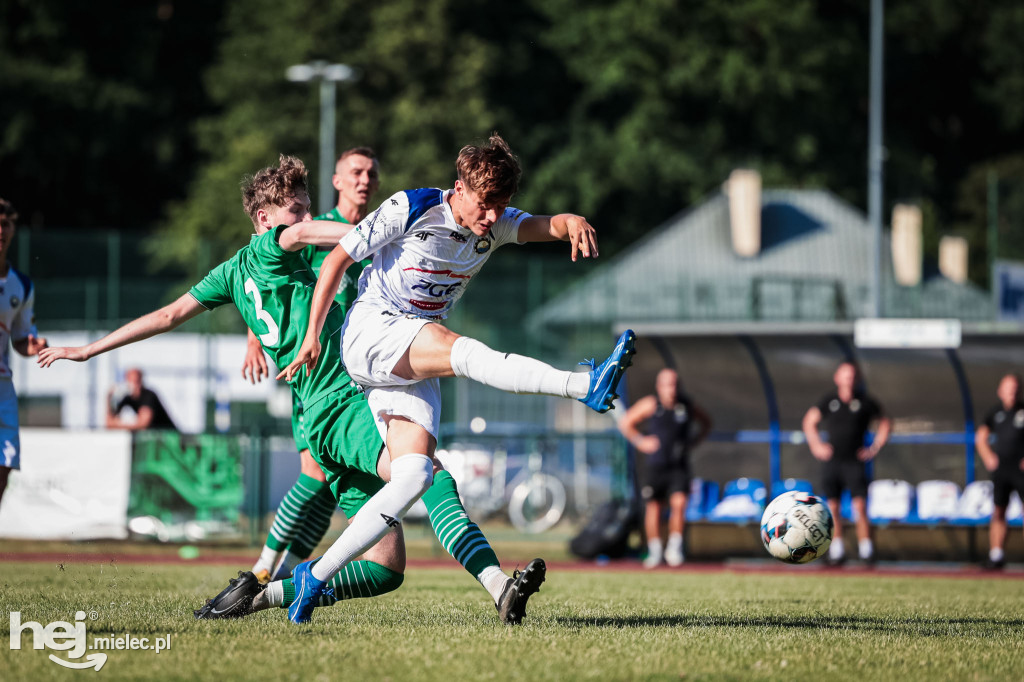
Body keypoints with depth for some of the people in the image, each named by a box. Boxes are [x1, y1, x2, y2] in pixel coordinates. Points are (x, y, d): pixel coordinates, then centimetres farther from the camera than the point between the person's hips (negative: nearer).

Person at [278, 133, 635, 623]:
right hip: (371, 330, -6)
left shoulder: (495, 224, 2)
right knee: (463, 350, -33)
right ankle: (586, 386, -52)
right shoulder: (409, 209, -12)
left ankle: (315, 577, -5)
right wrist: (312, 337, -6)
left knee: (413, 476, -10)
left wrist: (571, 223, -42)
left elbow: (541, 226, -17)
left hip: (414, 366, 6)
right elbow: (338, 258, -5)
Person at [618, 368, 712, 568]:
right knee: (653, 508, 4)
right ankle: (654, 551, 18)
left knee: (679, 503, -15)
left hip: (679, 467, 0)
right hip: (654, 466, 0)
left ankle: (675, 547, 0)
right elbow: (625, 423, 5)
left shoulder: (688, 407, 0)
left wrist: (694, 441, 5)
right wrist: (640, 442, -5)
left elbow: (706, 423, 19)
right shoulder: (650, 405, -5)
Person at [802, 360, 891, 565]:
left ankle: (865, 548, -9)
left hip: (855, 461, -2)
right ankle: (836, 549, 6)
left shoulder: (865, 402, 1)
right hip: (831, 461, 2)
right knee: (832, 507, 0)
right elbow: (809, 421, 19)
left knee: (860, 505, -12)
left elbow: (885, 423, 16)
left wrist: (875, 448, 8)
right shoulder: (828, 402, 4)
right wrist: (816, 446, 8)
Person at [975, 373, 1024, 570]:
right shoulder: (995, 413, 8)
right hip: (1000, 470, 4)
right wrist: (988, 457, 7)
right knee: (998, 513, 4)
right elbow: (980, 437, 21)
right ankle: (996, 555, 8)